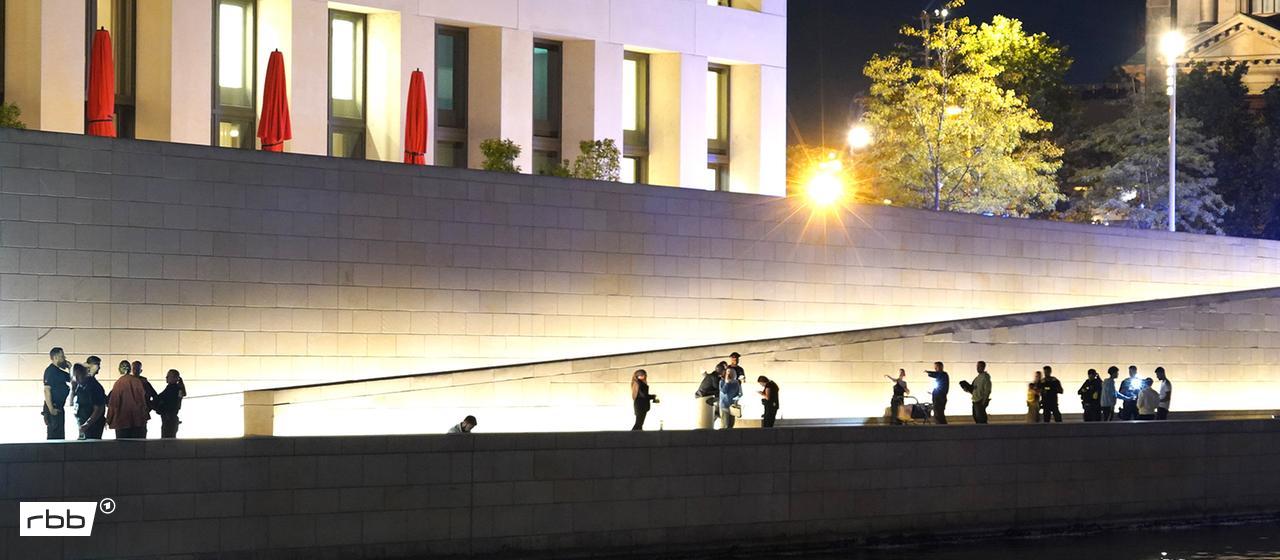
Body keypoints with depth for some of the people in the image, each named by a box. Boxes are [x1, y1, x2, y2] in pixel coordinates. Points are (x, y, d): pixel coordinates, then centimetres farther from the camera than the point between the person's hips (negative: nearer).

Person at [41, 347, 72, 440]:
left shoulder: (58, 371, 16)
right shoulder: (50, 371, -12)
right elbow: (47, 390, -18)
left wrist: (70, 367, 8)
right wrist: (51, 409, -22)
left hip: (59, 408, 10)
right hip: (54, 409, -10)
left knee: (60, 436, 12)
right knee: (54, 436, -10)